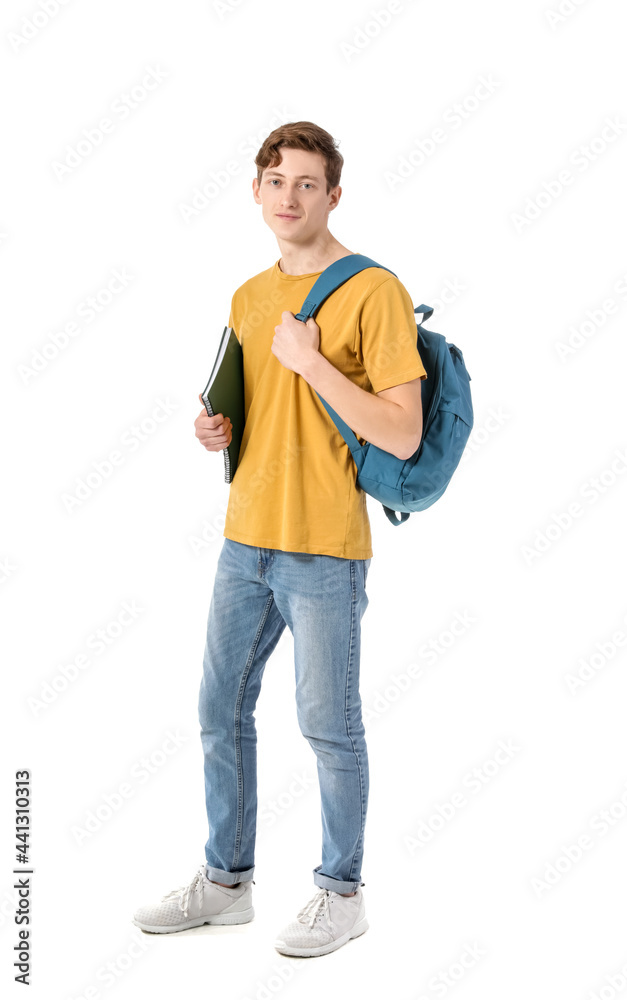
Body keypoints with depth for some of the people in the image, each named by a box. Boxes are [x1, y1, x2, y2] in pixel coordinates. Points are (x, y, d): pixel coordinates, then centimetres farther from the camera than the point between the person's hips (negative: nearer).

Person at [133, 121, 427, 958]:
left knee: (329, 726, 3)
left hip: (327, 549, -7)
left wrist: (312, 361, -19)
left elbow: (402, 435, -16)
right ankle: (227, 880, 30)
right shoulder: (249, 298, 13)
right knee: (221, 711, 13)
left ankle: (342, 891, 22)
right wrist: (218, 428, 4)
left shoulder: (373, 291, -10)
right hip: (246, 539, 7)